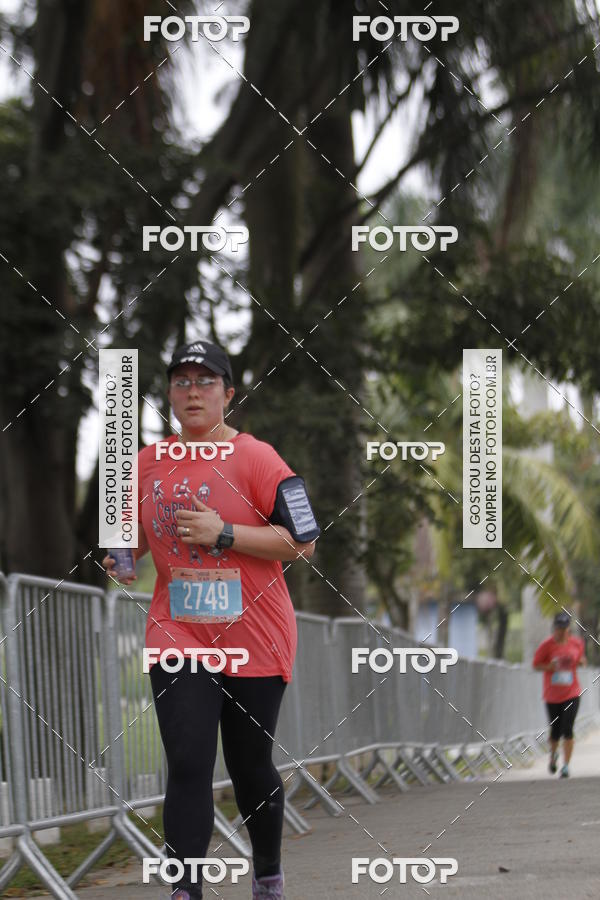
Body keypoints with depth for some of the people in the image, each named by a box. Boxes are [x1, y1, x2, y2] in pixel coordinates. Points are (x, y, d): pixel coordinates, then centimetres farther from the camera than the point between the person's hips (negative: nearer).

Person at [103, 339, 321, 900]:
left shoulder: (256, 458, -8)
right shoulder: (148, 462, 7)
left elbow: (303, 541, -12)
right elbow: (140, 532, 22)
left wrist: (224, 534, -19)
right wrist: (124, 552, -1)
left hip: (253, 639, -2)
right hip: (178, 636, 2)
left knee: (250, 768, 9)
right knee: (187, 765, -11)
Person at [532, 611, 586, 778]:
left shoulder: (577, 643, 0)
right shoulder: (546, 645, -7)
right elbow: (536, 665, -4)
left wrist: (581, 661, -4)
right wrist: (551, 666, -20)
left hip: (571, 693, 0)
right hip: (552, 694, 0)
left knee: (567, 729, -11)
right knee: (555, 731, 8)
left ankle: (566, 765, -6)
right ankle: (553, 754, 40)